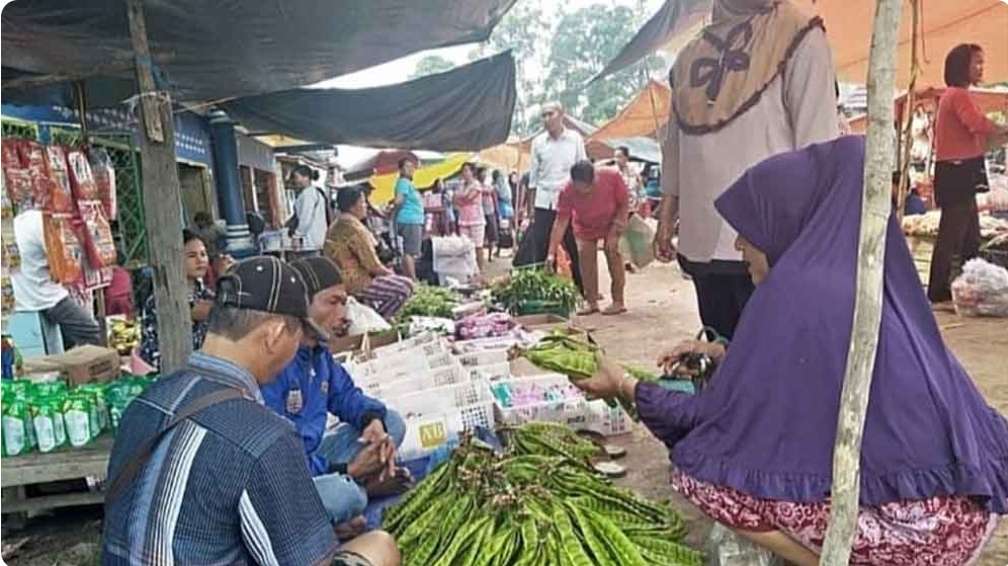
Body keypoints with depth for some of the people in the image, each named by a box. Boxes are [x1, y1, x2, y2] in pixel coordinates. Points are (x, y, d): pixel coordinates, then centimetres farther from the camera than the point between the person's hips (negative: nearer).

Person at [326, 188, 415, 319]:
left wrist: (384, 270, 12)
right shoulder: (354, 228, -19)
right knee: (406, 285, -16)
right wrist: (387, 272, 1)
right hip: (354, 283, -11)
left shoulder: (336, 226, 12)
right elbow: (371, 264, -19)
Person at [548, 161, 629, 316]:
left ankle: (618, 302, -2)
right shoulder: (567, 192, -33)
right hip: (585, 228, 1)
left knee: (613, 254, -10)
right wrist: (552, 253, -35)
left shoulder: (612, 176, -34)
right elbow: (561, 222, -29)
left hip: (611, 223, -1)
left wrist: (614, 233, -22)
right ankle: (591, 302, 7)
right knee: (585, 256, -5)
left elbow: (624, 204, -20)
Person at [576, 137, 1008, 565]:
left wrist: (628, 388, 5)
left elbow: (720, 418, -10)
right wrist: (725, 354, 27)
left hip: (910, 524, -9)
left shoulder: (798, 292, -18)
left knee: (699, 472, -5)